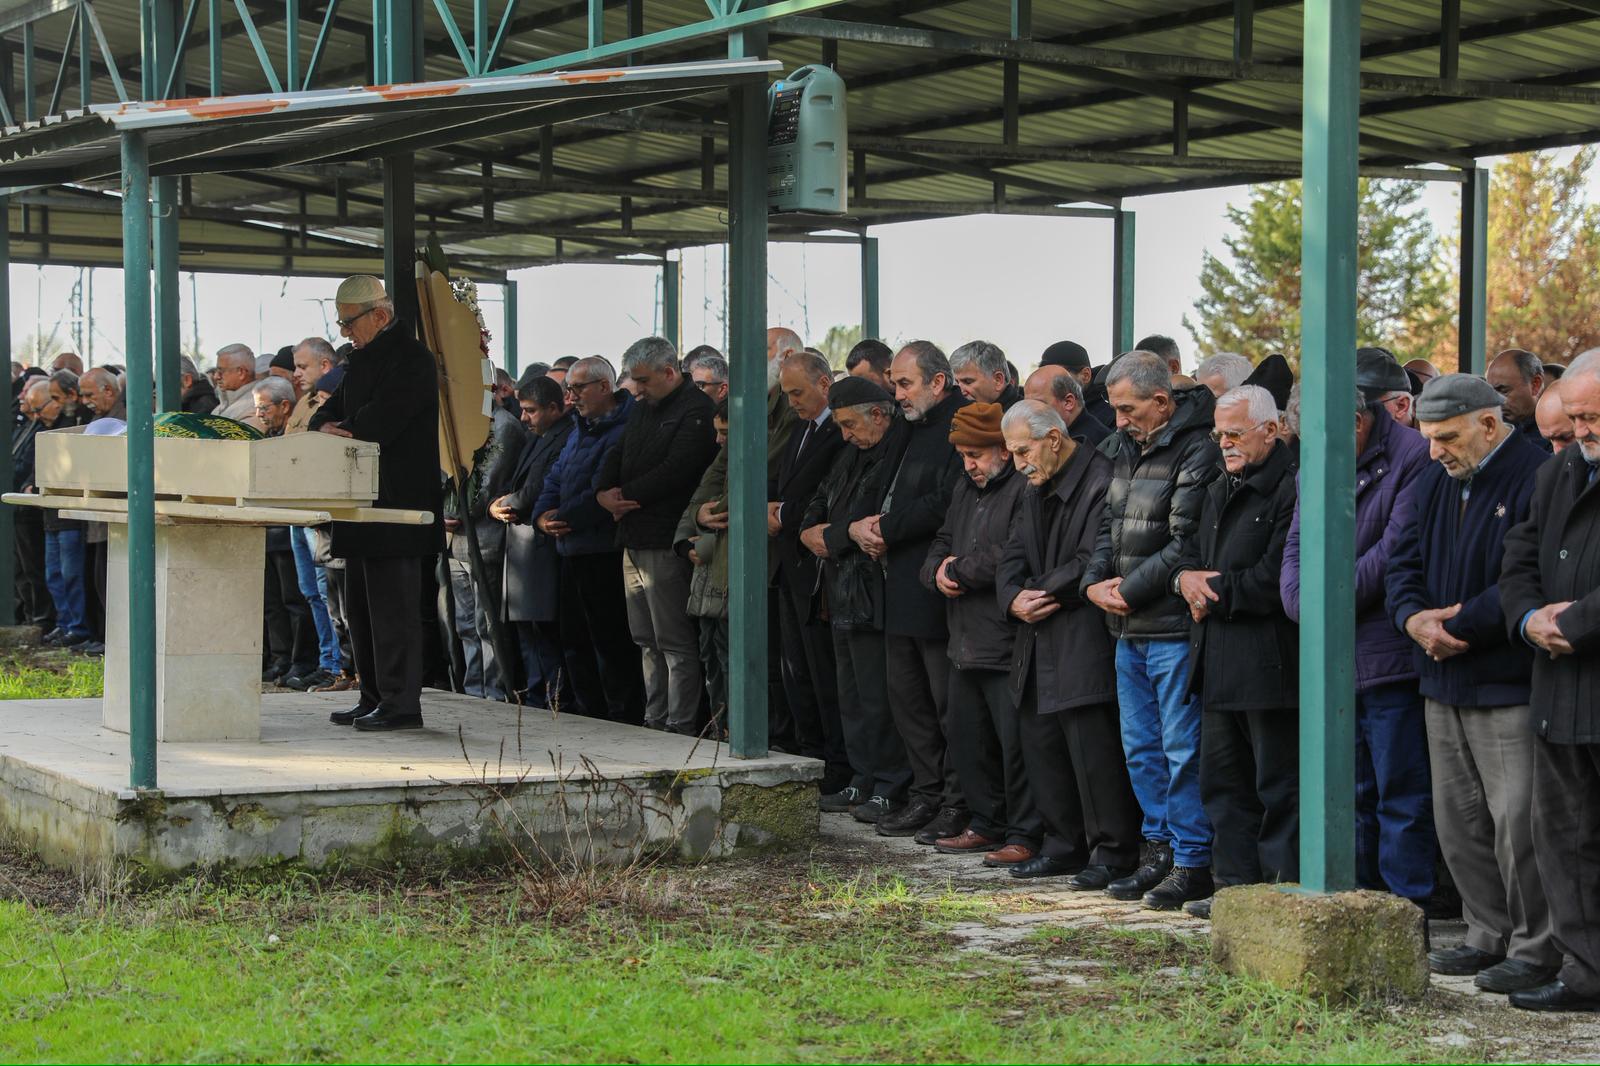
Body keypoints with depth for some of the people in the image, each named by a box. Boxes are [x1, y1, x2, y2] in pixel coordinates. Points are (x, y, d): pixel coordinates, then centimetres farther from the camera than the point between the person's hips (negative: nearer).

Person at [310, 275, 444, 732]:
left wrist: (337, 437, -11)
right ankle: (374, 698, 20)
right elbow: (334, 409, 17)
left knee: (392, 604, -9)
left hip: (396, 504, -10)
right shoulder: (365, 357, 19)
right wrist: (326, 424, -5)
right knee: (362, 606, 13)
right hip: (365, 505, 10)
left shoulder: (412, 358, -12)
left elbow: (379, 421, -21)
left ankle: (400, 703, -5)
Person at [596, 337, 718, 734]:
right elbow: (616, 458, 17)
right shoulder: (642, 409, 20)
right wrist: (604, 492, -4)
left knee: (675, 641, -6)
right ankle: (655, 720, 17)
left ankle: (681, 727, -4)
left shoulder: (698, 411, -10)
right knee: (647, 641, 11)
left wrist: (625, 494, -11)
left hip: (666, 543, -9)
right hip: (634, 540, 9)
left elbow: (676, 471, -18)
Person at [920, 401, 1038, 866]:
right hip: (966, 643, 10)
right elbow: (941, 545, 23)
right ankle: (987, 824, 27)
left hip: (1008, 644, -10)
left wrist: (957, 569, -8)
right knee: (968, 740, 16)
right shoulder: (966, 489, 18)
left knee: (1015, 743, -5)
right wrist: (938, 571, -1)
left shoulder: (1025, 489, -13)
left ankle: (1025, 835, 3)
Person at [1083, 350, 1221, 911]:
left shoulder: (1197, 451, -14)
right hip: (1130, 630, 9)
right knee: (1140, 747, 14)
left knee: (1182, 748, -4)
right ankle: (1159, 849, 24)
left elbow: (1186, 544, -18)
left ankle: (1192, 862, 3)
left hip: (1174, 627, -9)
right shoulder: (1128, 448, 14)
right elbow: (1110, 524, 19)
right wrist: (1095, 582, 2)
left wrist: (1129, 590, -13)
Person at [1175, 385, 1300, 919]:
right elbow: (1193, 555, 23)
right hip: (1219, 663, 10)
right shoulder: (1220, 492, 19)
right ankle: (1236, 885, 20)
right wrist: (1189, 579, -1)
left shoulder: (1292, 489, -12)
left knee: (1279, 785, -3)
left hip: (1270, 663, -10)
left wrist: (1214, 592, -9)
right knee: (1223, 780, 13)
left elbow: (1276, 577, -18)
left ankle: (1287, 890, 3)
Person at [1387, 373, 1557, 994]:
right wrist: (1415, 617, -8)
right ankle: (1489, 936, 23)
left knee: (1517, 822, -7)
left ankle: (1535, 949, 4)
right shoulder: (1434, 483, 13)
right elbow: (1405, 562, 13)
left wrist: (1455, 627, -15)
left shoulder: (1538, 479, -13)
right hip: (1445, 685, 8)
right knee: (1458, 820, 12)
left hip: (1510, 686, -8)